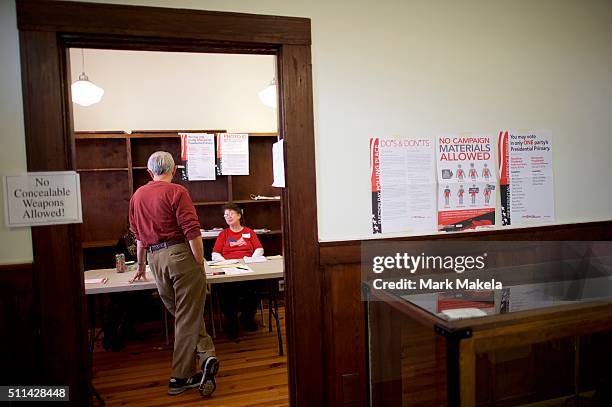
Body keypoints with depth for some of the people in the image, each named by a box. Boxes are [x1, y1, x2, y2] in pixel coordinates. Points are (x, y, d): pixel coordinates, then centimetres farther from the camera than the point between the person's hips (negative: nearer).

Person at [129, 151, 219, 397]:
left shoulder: (137, 195, 15)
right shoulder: (176, 192, -5)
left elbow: (139, 234, 24)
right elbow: (192, 231, -15)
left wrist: (141, 266, 34)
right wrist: (200, 263, -10)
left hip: (155, 258, 6)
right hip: (180, 254, -6)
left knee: (181, 314, 15)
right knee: (188, 318, 0)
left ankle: (206, 354, 6)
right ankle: (180, 378, 1)